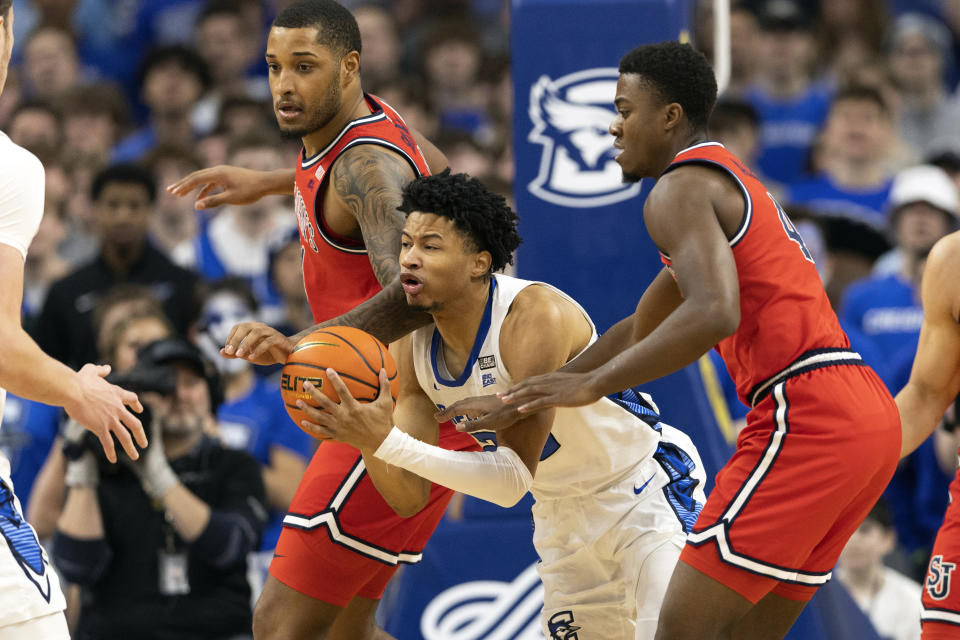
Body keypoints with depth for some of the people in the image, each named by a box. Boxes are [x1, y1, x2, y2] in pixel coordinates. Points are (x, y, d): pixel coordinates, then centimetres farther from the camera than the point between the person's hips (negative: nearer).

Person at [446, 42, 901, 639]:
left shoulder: (681, 187, -5)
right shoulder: (732, 186, 28)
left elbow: (713, 313, -24)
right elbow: (643, 328, 35)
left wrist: (592, 386, -20)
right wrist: (517, 400, 34)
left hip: (806, 417, -10)